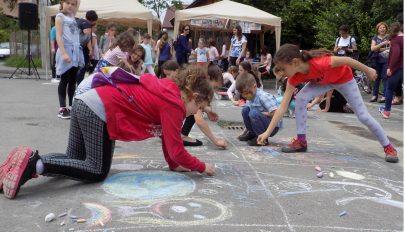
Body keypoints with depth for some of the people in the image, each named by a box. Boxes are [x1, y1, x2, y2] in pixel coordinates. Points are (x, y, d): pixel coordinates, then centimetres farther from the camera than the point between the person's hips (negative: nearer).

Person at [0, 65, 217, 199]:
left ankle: (28, 159, 1)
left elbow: (165, 134, 24)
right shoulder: (174, 104, -9)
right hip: (100, 111, -9)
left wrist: (174, 164, 24)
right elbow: (176, 149, -8)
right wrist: (202, 167, 6)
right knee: (97, 171, -1)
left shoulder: (169, 90, 18)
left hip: (85, 102, 10)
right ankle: (35, 164, -14)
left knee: (75, 160, 18)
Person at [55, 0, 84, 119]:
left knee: (73, 81, 9)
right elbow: (58, 36, -12)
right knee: (64, 80, -4)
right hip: (66, 50, -7)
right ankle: (62, 108, 1)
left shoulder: (73, 17, 18)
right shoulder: (60, 16, -2)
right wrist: (64, 53, -20)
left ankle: (71, 106, 15)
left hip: (75, 51, 7)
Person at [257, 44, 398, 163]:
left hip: (343, 78, -4)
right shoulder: (294, 78, -26)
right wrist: (267, 132, -28)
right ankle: (301, 141, -10)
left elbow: (346, 60, -28)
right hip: (322, 81, 4)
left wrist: (368, 71, -12)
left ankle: (388, 147, 14)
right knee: (300, 98, -20)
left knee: (363, 116, -3)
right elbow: (283, 106, -25)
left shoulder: (319, 63, -44)